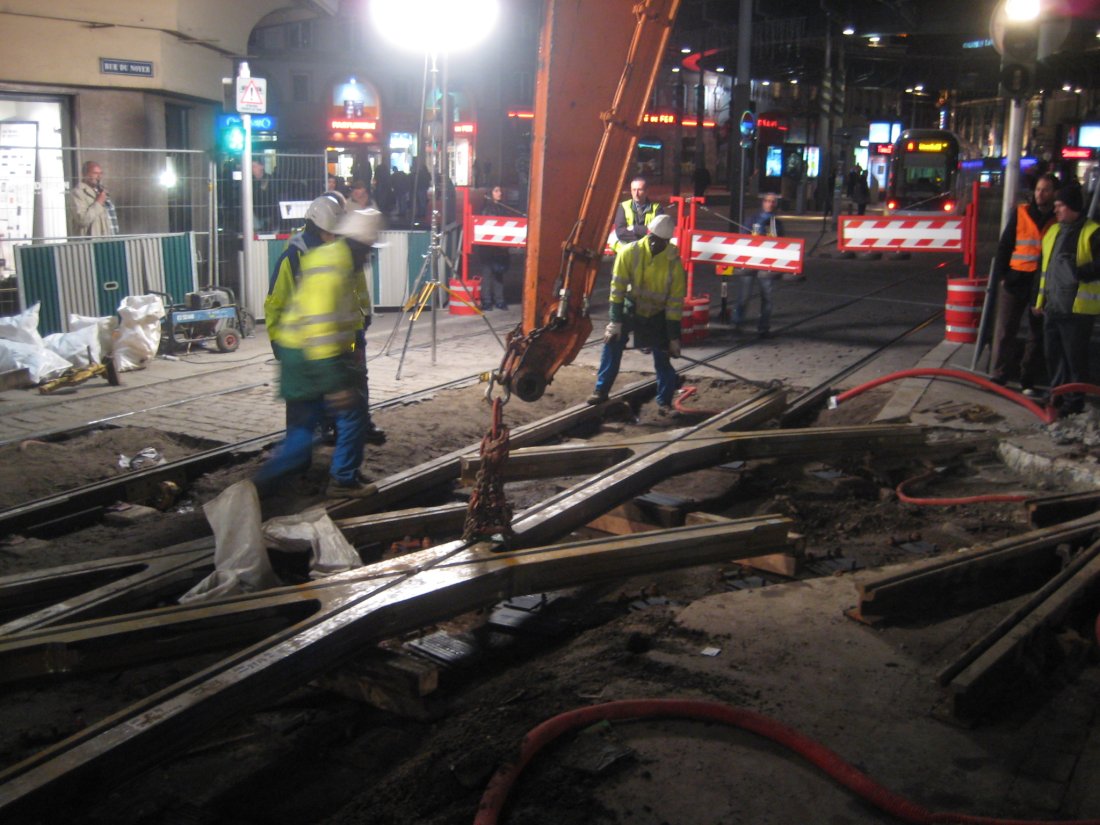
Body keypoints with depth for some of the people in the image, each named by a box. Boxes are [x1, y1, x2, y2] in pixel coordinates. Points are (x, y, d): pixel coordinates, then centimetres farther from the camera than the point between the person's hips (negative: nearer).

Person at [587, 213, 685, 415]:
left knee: (663, 359, -2)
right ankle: (601, 391, 1)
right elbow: (618, 288, -16)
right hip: (630, 308, 1)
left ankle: (664, 402, 12)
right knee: (612, 343, -11)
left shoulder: (674, 262, -20)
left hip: (658, 315, 0)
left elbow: (675, 301, -15)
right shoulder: (629, 252, -20)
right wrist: (615, 320, -19)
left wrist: (674, 336, -14)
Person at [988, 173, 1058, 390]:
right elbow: (1005, 246, 4)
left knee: (1038, 334, 8)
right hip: (1016, 280, 0)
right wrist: (1001, 275, -3)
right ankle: (998, 377, 6)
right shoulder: (1021, 213, 2)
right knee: (1004, 331, 0)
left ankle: (1028, 381, 17)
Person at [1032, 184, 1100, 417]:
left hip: (1077, 308, -7)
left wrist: (1078, 272, -28)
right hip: (1053, 307, 7)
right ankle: (1057, 394, 28)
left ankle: (1074, 401, 9)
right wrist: (1040, 299, 20)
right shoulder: (1053, 231, 15)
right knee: (1053, 354, 15)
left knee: (1075, 356, -1)